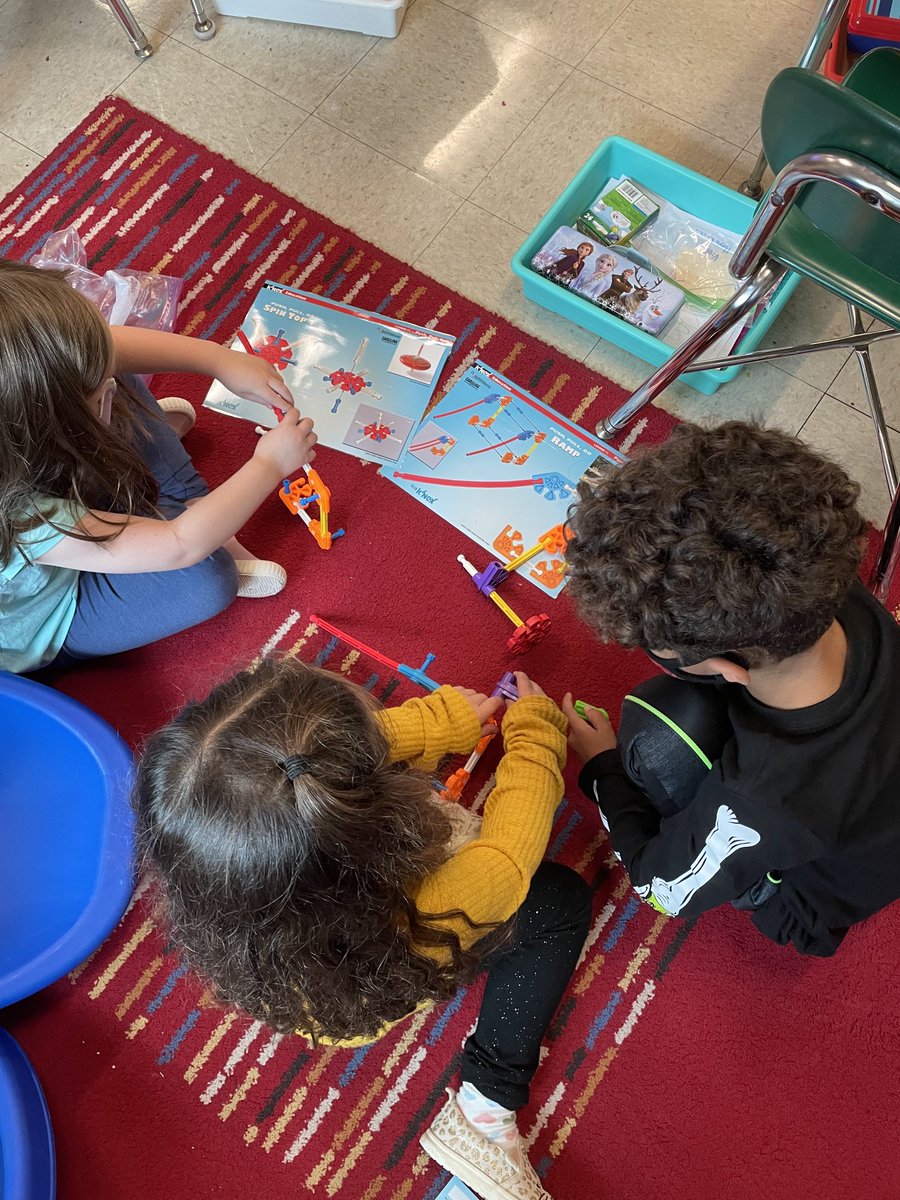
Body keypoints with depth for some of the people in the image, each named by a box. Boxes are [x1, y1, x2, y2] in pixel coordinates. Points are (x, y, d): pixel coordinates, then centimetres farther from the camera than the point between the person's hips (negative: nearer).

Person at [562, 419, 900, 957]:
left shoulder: (763, 801, -45)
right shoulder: (847, 601, -31)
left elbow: (667, 890, -21)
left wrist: (603, 766, -7)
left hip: (809, 903, -5)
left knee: (658, 739, -28)